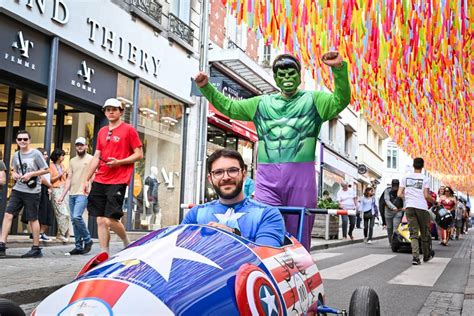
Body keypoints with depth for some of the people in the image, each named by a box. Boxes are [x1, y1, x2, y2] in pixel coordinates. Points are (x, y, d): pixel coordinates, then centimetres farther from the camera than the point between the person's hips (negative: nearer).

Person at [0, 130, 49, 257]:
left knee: (32, 219, 1)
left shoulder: (36, 154, -6)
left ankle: (36, 248, 12)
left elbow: (46, 170, -5)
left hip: (32, 191, -5)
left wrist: (31, 174, -16)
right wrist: (14, 174, 0)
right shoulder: (16, 155, 10)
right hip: (17, 190, 5)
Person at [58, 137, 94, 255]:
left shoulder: (91, 159, 0)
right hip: (72, 194, 7)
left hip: (83, 193, -7)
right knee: (74, 220, 6)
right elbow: (69, 179, 17)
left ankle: (87, 240, -1)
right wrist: (63, 195, 12)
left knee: (76, 217, -20)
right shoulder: (72, 161, 18)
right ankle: (78, 246, 12)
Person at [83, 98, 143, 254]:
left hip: (118, 181, -6)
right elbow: (96, 157, 18)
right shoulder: (102, 132, 17)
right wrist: (86, 179, 13)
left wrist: (118, 162, -15)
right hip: (99, 181, 6)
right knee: (100, 221, 3)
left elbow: (139, 154, -4)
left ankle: (128, 244, 15)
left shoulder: (129, 130, -1)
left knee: (110, 220, -11)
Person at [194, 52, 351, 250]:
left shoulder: (313, 100, 14)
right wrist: (206, 87, 14)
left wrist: (339, 69, -18)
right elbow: (228, 107, 26)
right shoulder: (262, 103, 22)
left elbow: (341, 100, -3)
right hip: (267, 178, 2)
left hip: (301, 176, -2)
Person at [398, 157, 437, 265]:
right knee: (425, 233, 14)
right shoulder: (424, 179, -1)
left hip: (409, 207, 2)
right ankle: (426, 255, 28)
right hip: (422, 207, -2)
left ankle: (415, 257, -12)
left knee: (414, 234, 2)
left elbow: (399, 194, 4)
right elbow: (426, 196, -6)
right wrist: (435, 201, 12)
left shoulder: (406, 177, 7)